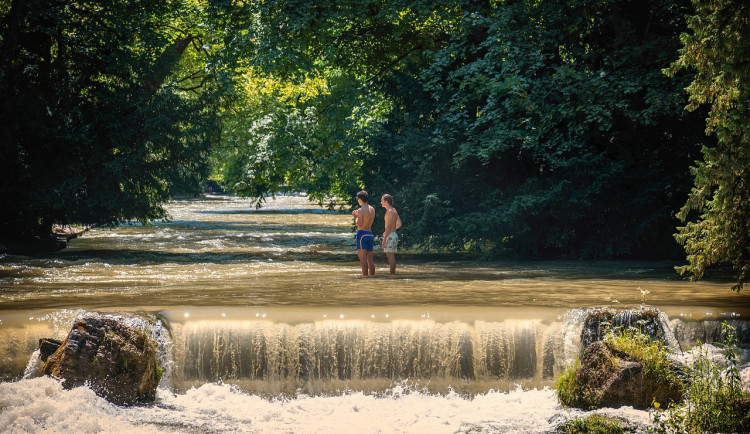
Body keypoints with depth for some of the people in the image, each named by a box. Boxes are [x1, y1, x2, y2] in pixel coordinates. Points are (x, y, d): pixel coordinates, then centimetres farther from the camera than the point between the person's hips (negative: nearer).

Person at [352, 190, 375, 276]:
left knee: (363, 257, -10)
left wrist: (355, 217, 2)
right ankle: (372, 275, 7)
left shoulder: (361, 210, -10)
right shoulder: (372, 209, 12)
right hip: (370, 234, 7)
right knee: (370, 259, 9)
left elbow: (359, 224, -16)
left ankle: (365, 275, -16)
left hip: (362, 233, -7)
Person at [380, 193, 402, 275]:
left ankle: (392, 274, -10)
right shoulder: (394, 210, 15)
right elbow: (399, 224, 24)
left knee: (390, 256, -9)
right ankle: (393, 273, 13)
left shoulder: (390, 212, -14)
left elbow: (388, 227, -20)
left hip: (390, 235, -10)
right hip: (394, 234, 10)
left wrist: (384, 240, -21)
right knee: (392, 257, 11)